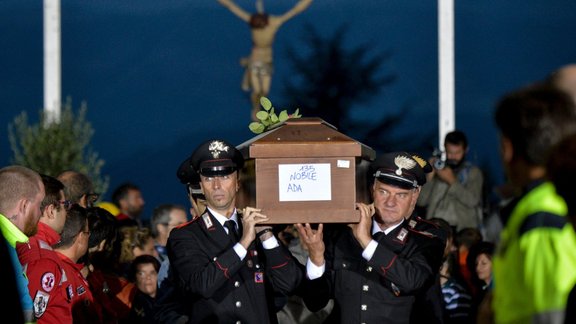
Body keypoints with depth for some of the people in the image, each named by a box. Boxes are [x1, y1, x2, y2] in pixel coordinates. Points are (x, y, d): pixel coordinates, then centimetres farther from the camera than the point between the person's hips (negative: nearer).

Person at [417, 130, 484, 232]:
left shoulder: (474, 172, 8)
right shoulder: (438, 169, 14)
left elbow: (472, 200, -8)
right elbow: (421, 201, 6)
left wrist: (452, 181, -12)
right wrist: (430, 177, -4)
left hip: (462, 228, -2)